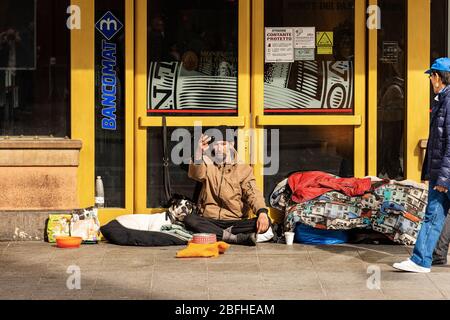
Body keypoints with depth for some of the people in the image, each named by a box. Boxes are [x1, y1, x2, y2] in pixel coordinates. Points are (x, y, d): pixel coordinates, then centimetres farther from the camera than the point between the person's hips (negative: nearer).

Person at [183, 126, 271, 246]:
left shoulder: (243, 169, 9)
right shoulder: (208, 165, 10)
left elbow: (253, 194, -5)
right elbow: (196, 174, -13)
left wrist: (262, 212, -27)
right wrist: (199, 153, -35)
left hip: (235, 221, 0)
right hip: (210, 221, 0)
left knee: (265, 222, -25)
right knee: (189, 220, -32)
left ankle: (224, 234, -28)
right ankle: (235, 238, -36)